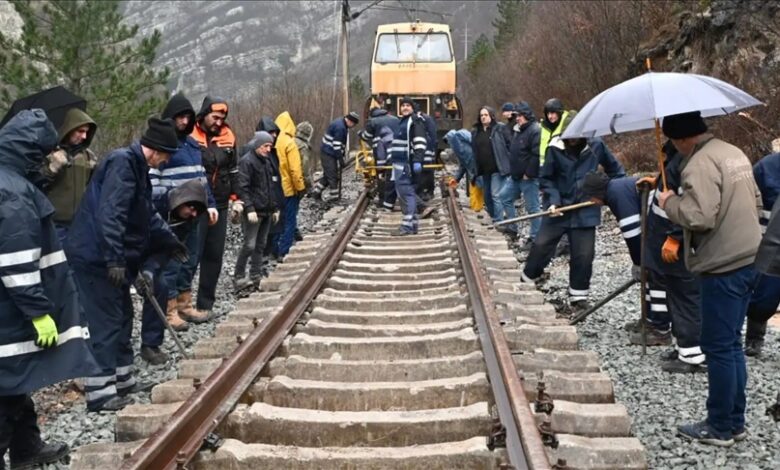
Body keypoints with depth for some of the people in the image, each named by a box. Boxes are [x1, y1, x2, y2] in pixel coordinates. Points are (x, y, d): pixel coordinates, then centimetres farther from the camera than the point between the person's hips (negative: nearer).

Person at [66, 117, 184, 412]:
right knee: (105, 321, -8)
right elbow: (109, 215, -27)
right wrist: (115, 260, -30)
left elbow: (146, 214, 27)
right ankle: (100, 392, -3)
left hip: (112, 258, 10)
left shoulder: (137, 167, 15)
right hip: (96, 257, -10)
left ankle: (122, 379, 27)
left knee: (122, 317, 16)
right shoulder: (122, 162, -18)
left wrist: (170, 241, 33)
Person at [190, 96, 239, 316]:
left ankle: (205, 304, 16)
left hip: (219, 206, 5)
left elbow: (234, 170, 18)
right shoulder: (190, 136, -8)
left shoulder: (227, 137, 9)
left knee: (214, 256, 8)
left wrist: (236, 197, 13)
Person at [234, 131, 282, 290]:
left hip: (267, 210, 8)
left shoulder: (268, 161, 14)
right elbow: (243, 187, -15)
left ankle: (256, 275, 19)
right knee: (249, 245, -8)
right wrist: (249, 209, -22)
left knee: (260, 245, 11)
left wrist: (275, 208, 18)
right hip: (254, 211, -8)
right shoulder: (247, 161, -10)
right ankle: (238, 276, 2)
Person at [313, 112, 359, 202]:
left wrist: (342, 153, 19)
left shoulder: (341, 125, 11)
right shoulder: (340, 127, -22)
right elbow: (336, 144, -23)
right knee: (332, 175, -5)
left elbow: (341, 143, 19)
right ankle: (333, 195, 1)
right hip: (328, 153, -10)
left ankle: (316, 191, 20)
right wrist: (340, 158, -19)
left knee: (328, 174, 15)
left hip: (328, 152, 10)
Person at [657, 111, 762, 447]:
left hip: (723, 267, -9)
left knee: (718, 347, 1)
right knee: (731, 344, 16)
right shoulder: (734, 152, 12)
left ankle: (720, 428, 11)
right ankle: (735, 421, 24)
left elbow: (700, 217, -25)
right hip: (748, 258, 9)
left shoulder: (700, 164, -18)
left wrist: (670, 202, -10)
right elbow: (756, 201, 20)